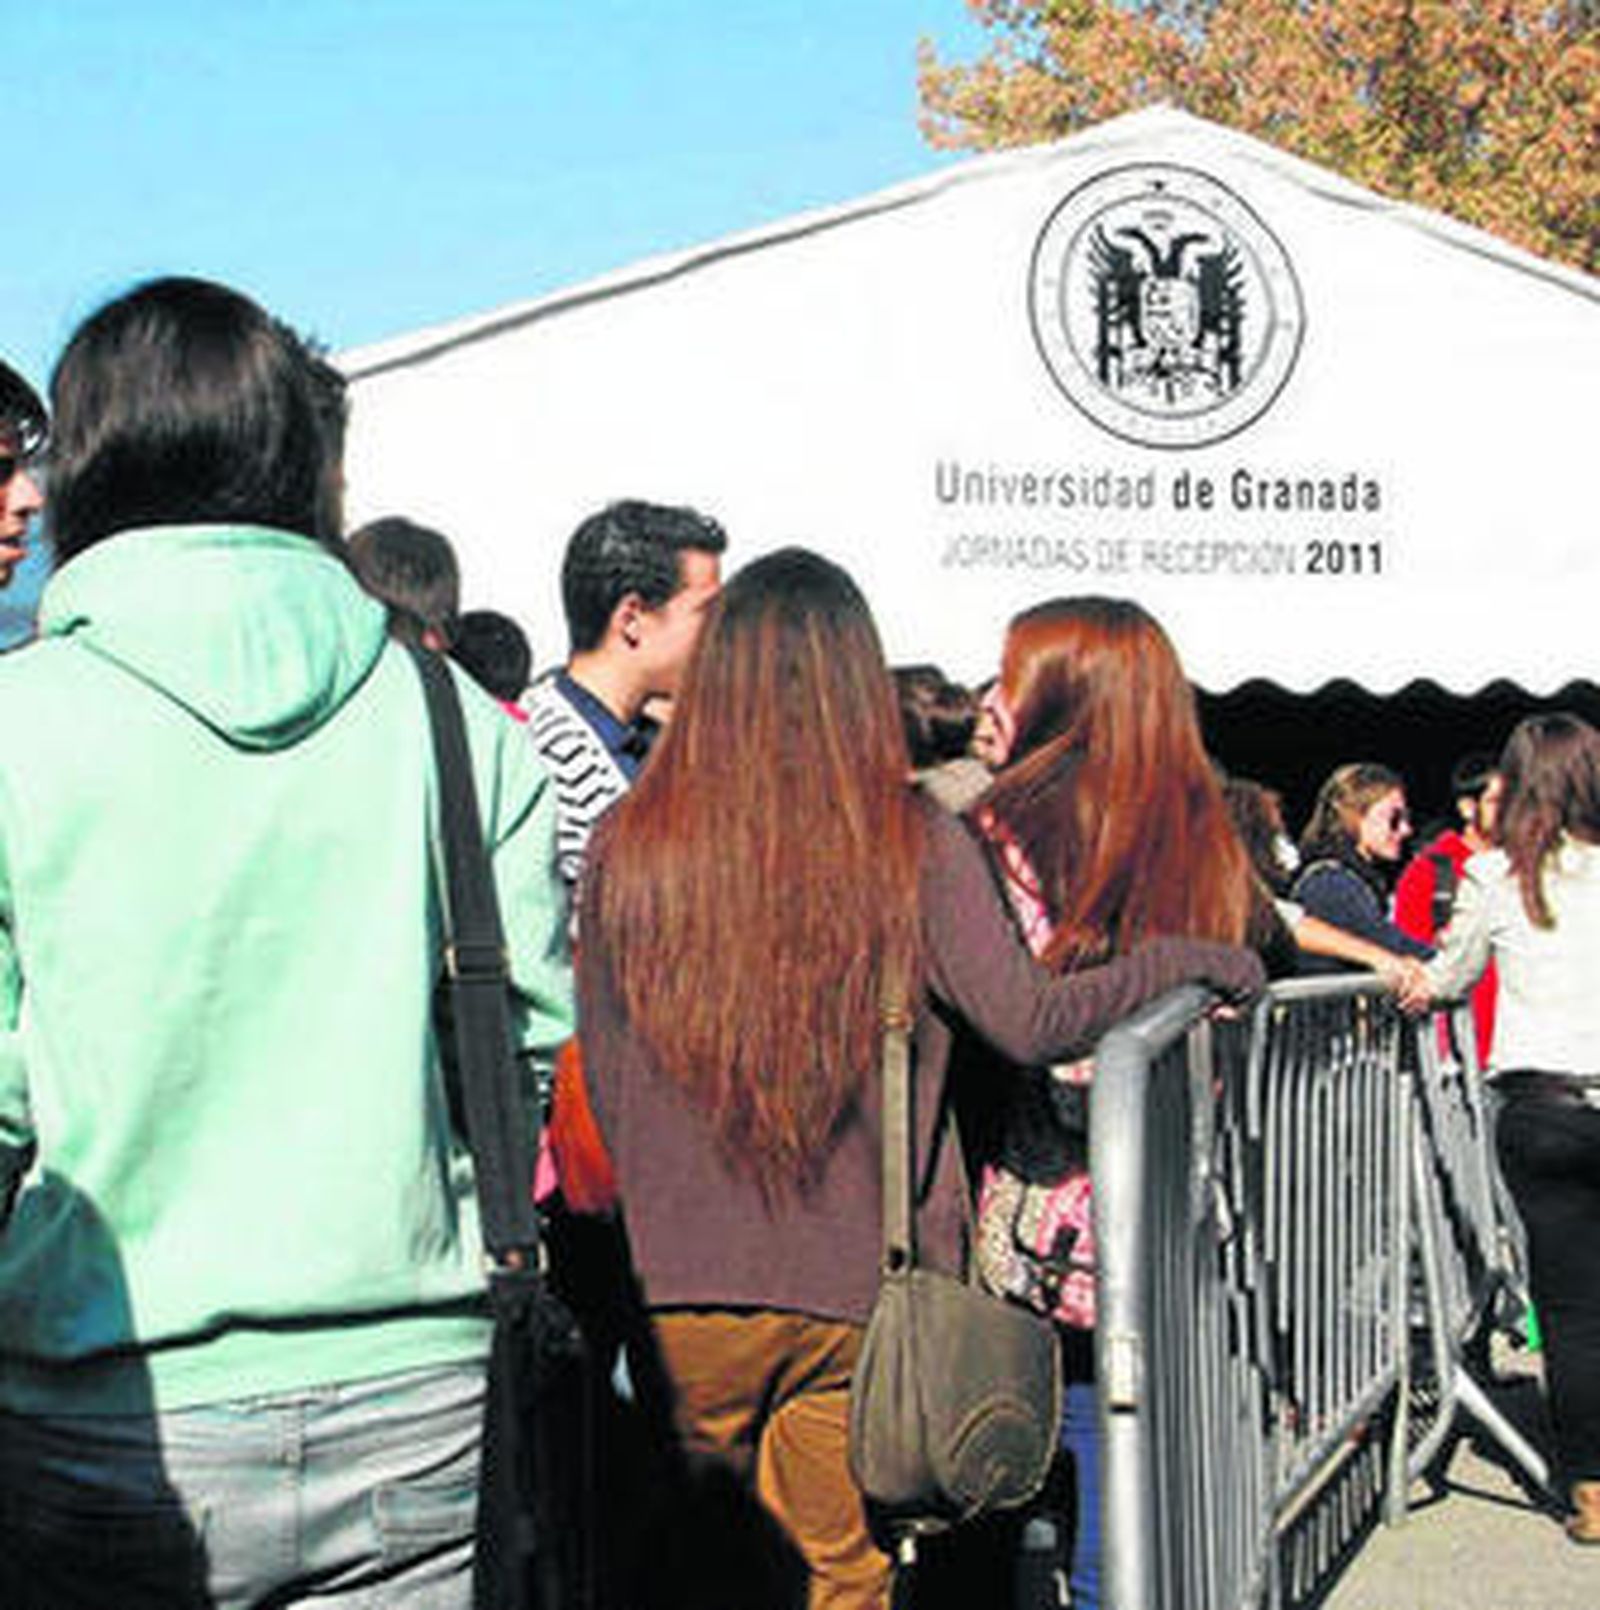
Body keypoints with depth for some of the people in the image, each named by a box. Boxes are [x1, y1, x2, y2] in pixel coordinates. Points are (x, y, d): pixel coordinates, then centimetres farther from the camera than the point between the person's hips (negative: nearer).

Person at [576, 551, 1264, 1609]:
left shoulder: (628, 847, -1)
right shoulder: (915, 846, -7)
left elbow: (603, 1074, 4)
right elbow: (1027, 1023, -15)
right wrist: (1187, 960, -1)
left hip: (677, 1287, 1)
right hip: (858, 1293, -1)